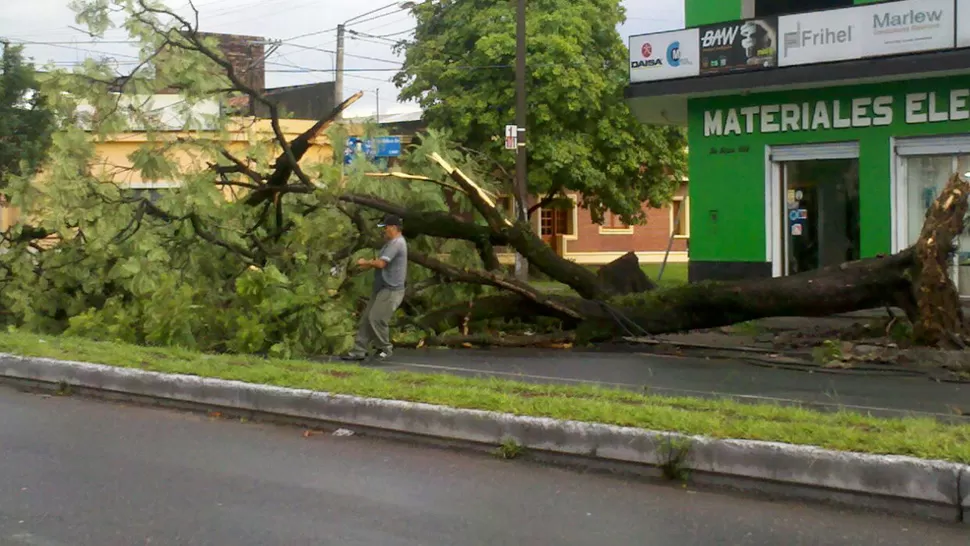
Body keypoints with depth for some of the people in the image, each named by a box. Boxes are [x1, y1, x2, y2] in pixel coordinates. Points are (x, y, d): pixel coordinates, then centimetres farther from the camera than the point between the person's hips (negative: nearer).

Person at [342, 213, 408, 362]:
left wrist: (365, 262, -5)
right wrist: (369, 264, 2)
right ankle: (359, 351, 9)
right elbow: (381, 262, 22)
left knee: (376, 319, -11)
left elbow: (381, 263, -22)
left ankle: (385, 349, 6)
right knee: (366, 318, 6)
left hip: (391, 290, -10)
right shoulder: (390, 242, 18)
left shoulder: (397, 243, -17)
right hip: (381, 288, 10)